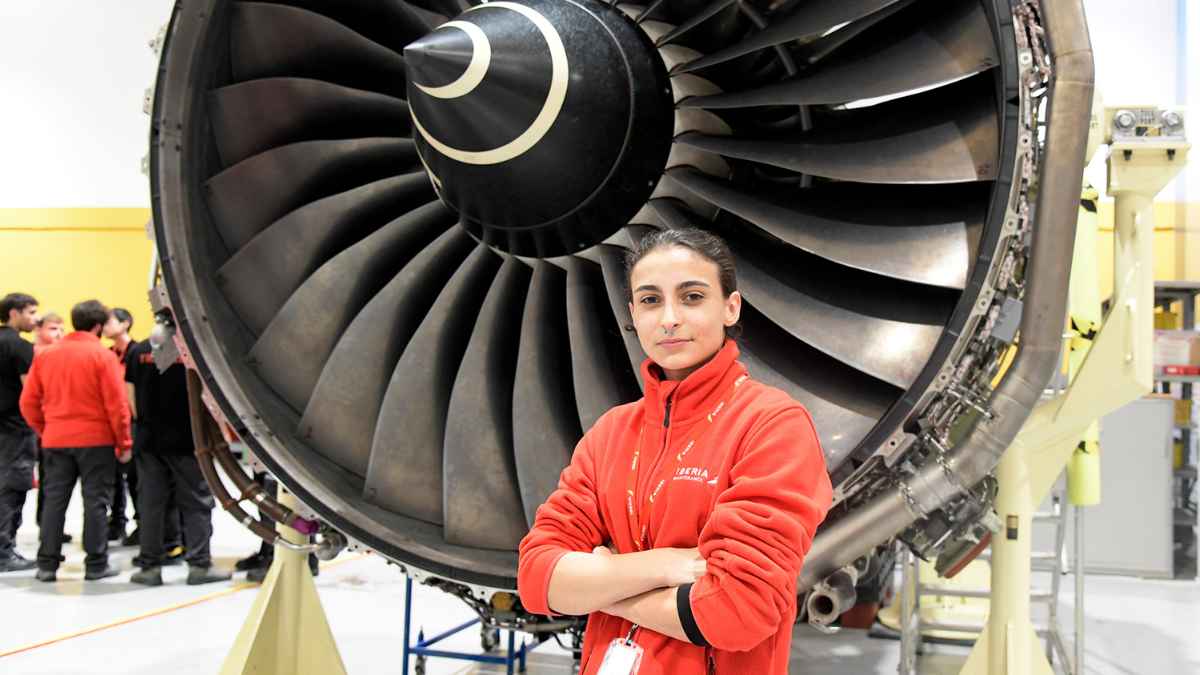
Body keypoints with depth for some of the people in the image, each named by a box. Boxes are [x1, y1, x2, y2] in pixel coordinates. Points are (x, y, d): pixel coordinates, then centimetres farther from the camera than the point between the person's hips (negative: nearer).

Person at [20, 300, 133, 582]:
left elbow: (29, 402, 6)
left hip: (55, 440, 4)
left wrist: (44, 430, 17)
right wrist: (124, 443, -4)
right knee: (95, 501, 3)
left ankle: (47, 564, 12)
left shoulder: (45, 354, 5)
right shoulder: (102, 355, -9)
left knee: (54, 501, 11)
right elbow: (116, 404, -11)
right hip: (96, 440, -4)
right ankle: (96, 563, 6)